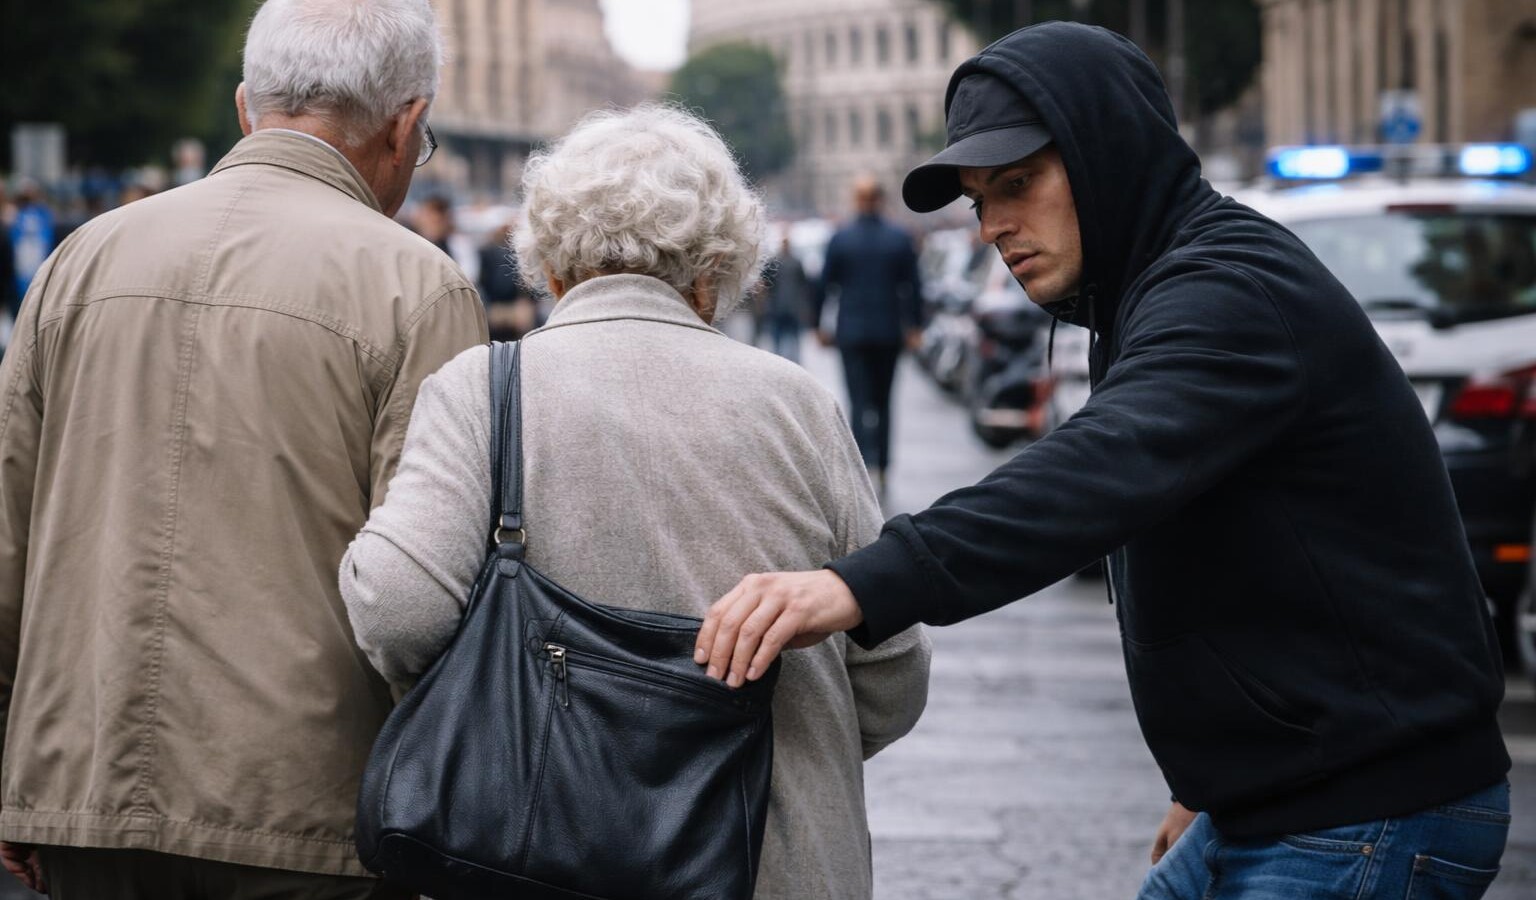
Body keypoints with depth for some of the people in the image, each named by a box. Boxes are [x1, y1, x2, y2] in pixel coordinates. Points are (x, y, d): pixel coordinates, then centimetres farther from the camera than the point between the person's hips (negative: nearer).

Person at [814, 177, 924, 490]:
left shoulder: (840, 239, -4)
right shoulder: (900, 239, -1)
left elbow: (824, 285, -2)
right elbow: (913, 287, 1)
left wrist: (817, 324, 9)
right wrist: (913, 326, 11)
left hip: (852, 332, -2)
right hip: (889, 332, 2)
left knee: (860, 402, -4)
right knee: (882, 402, 13)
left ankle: (868, 464, -22)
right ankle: (881, 468, 17)